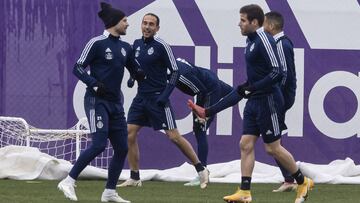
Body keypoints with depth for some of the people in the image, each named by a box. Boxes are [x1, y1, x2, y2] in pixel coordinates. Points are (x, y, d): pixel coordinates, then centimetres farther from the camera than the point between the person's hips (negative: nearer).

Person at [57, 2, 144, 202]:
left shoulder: (125, 48, 12)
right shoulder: (97, 43, -9)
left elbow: (136, 72, 20)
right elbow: (78, 68, -8)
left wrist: (144, 73, -4)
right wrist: (94, 83, -22)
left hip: (116, 103, 8)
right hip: (97, 101, -8)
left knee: (122, 148, 4)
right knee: (99, 144, -19)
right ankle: (69, 182, -11)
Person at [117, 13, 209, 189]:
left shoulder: (161, 46, -10)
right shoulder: (137, 44, 8)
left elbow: (174, 71, -8)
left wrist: (165, 95, -15)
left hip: (157, 98, -6)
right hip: (141, 97, 6)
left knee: (173, 136, -8)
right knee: (129, 134, -1)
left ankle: (201, 170, 3)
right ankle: (134, 178, 8)